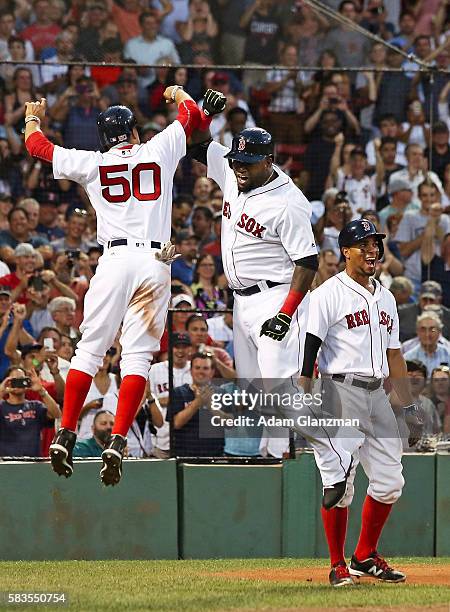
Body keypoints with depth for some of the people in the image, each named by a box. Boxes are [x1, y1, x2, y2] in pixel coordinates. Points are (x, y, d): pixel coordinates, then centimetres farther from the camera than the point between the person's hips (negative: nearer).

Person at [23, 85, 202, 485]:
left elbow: (37, 145, 23)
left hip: (115, 259, 0)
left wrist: (33, 118, 43)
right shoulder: (159, 151, 11)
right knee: (137, 356, -2)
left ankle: (66, 436, -1)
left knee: (89, 349, 6)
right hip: (156, 262, 0)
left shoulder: (92, 163, 10)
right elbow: (192, 115, 28)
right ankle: (118, 443, -14)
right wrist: (179, 94, 50)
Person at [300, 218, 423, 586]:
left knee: (390, 481, 5)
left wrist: (410, 406, 18)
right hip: (342, 391, -7)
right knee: (340, 480, -8)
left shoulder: (386, 298, 17)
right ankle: (338, 566, -1)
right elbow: (309, 348, -11)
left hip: (377, 394, 7)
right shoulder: (329, 294, -5)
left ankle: (366, 557, 18)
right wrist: (305, 400, -20)